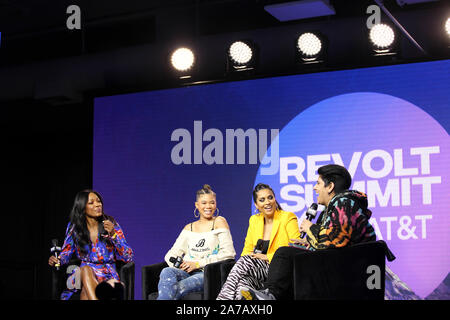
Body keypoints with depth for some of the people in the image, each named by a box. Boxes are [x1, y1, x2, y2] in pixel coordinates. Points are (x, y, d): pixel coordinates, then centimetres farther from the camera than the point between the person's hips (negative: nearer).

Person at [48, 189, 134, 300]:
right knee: (85, 269, -36)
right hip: (83, 274, 2)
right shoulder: (74, 227, 5)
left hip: (108, 275, -2)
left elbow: (128, 258, -3)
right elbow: (66, 253, 12)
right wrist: (57, 260, -12)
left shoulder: (111, 224, 1)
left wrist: (113, 235, -16)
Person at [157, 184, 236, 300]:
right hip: (187, 272, 4)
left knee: (178, 288, -36)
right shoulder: (189, 228, 23)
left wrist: (198, 263, -8)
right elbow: (171, 254, 19)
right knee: (167, 272, -33)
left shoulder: (219, 222, 8)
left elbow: (228, 254, -4)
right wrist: (175, 262, -8)